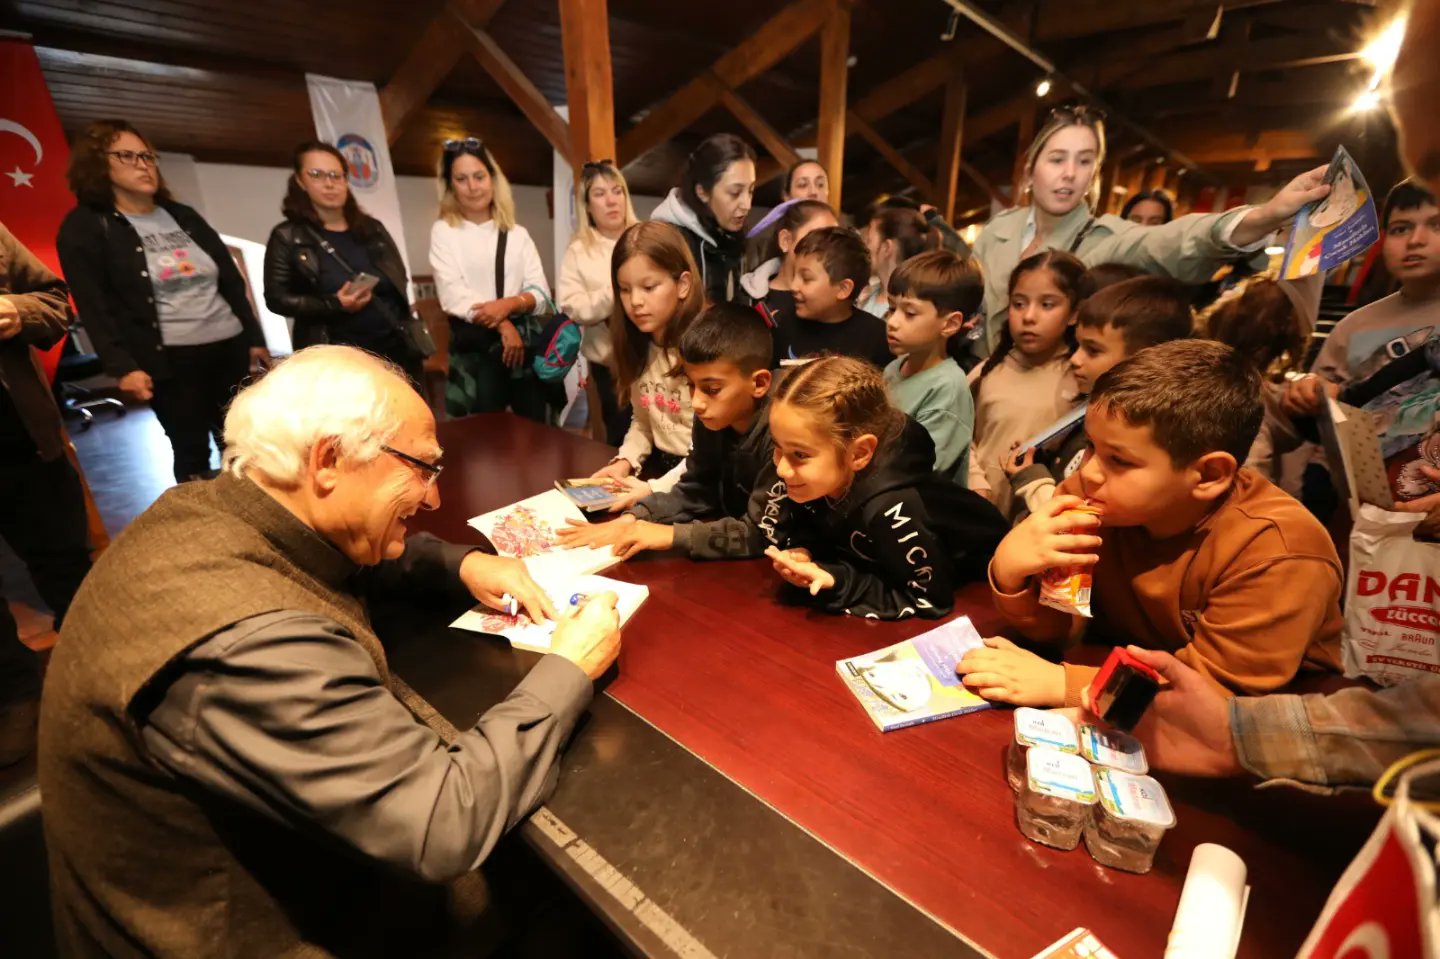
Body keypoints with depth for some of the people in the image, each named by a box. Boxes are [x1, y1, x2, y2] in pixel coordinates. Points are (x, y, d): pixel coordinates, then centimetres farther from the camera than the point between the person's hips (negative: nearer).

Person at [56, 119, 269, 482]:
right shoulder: (85, 227, 0)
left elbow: (232, 281, 15)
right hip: (168, 362, -5)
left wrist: (254, 338, 9)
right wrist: (122, 367, -17)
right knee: (192, 453, 1)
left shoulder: (183, 216, 17)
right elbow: (94, 307, -7)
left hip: (230, 348, 5)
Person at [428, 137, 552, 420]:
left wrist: (508, 304, -17)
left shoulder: (517, 234, 12)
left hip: (524, 343, 3)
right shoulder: (444, 231, 4)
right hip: (474, 350, -2)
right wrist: (503, 326, -20)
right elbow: (453, 298, -8)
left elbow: (541, 294, 3)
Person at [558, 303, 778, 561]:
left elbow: (760, 535, -24)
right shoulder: (710, 419, -7)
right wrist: (630, 520, -15)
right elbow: (693, 492, 0)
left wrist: (670, 535, -26)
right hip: (729, 557, 5)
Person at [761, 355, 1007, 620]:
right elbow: (782, 530, -4)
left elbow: (931, 603, -26)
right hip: (891, 571, 5)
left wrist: (837, 584, -31)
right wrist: (800, 553, -23)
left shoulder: (889, 509, -36)